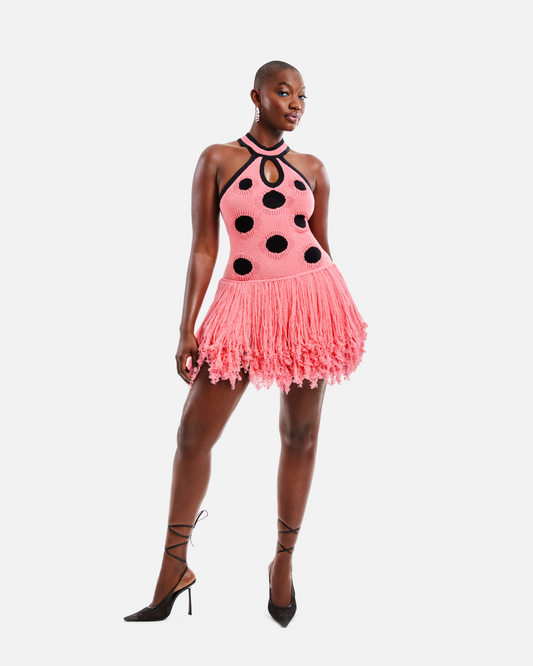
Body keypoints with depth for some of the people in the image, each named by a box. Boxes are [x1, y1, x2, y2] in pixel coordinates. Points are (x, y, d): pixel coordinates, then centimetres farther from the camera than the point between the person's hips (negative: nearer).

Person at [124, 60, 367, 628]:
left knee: (300, 432, 6)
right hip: (246, 303, -1)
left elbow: (322, 246, 14)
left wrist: (340, 322, 13)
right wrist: (187, 327, -5)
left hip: (312, 295, 2)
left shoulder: (312, 169, 10)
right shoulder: (216, 160, 5)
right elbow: (203, 248, 1)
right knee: (194, 433, -3)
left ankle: (284, 561, 25)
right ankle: (172, 573, 15)